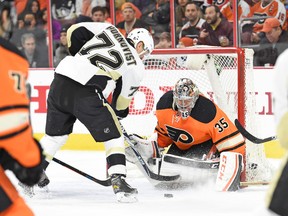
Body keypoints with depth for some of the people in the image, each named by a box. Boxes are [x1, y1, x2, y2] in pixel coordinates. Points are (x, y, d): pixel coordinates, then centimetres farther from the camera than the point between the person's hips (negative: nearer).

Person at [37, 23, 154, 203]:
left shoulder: (109, 30, 18)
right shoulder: (136, 67, 9)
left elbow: (75, 31, 15)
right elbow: (121, 101, 15)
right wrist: (121, 111, 36)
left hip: (60, 83, 5)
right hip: (86, 94, -5)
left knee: (56, 134, 24)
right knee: (113, 136, 8)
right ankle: (119, 183, -3)